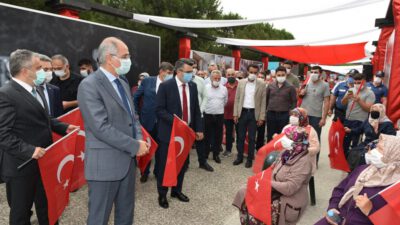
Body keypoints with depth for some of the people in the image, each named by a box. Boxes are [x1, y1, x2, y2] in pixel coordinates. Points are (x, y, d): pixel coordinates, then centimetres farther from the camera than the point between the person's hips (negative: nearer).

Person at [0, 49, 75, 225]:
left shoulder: (33, 90, 9)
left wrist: (64, 128, 6)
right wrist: (29, 150, -30)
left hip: (43, 161, 8)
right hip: (22, 166, -8)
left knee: (46, 207, 24)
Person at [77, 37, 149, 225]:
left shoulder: (123, 84, 12)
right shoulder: (89, 85, -15)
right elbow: (101, 127, -22)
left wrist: (139, 139, -3)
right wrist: (135, 146, -17)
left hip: (128, 160, 8)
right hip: (105, 164, -8)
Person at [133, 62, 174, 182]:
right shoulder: (147, 81, -3)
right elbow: (136, 97, 4)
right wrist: (137, 114, 3)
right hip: (147, 120, 0)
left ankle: (158, 171, 32)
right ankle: (145, 172, 31)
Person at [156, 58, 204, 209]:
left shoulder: (193, 86, 6)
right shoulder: (165, 86, -10)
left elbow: (196, 109, 10)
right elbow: (159, 109, -13)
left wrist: (199, 129, 6)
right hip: (169, 132, -5)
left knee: (183, 163, 14)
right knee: (165, 165, 6)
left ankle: (177, 190, 33)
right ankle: (162, 194, 24)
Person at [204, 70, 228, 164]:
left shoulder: (224, 89, 2)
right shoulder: (205, 88, -6)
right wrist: (208, 108, 9)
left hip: (219, 116, 2)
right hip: (208, 115, -2)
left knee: (218, 136, 9)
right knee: (207, 135, 7)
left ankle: (216, 154, 21)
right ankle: (205, 154, 21)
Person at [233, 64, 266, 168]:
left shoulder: (262, 84, -2)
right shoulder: (241, 82, 3)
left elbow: (263, 102, -2)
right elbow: (237, 99, 4)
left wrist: (261, 117, -6)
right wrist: (235, 114, 0)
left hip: (254, 113, -1)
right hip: (242, 112, 2)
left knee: (252, 138, 7)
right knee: (240, 136, 10)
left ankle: (250, 159, 19)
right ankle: (239, 157, 23)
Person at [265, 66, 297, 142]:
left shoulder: (290, 87, -2)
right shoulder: (270, 86, 5)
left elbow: (294, 102, 1)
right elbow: (266, 99, 12)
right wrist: (265, 110, 10)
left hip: (284, 115, -2)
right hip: (271, 114, 2)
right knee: (270, 136, 10)